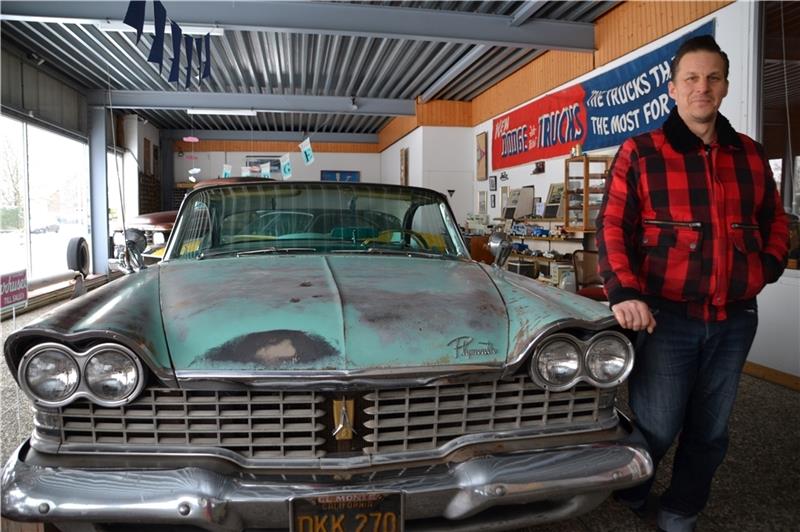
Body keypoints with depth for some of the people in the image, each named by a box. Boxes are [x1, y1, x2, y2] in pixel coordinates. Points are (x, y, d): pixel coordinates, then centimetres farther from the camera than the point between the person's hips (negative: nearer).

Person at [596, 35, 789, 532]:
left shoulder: (751, 154, 9)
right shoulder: (639, 152, -5)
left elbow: (773, 218, 21)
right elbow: (613, 227, -10)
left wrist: (770, 264, 4)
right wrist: (624, 293, -22)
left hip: (734, 320, 5)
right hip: (665, 317, -4)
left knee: (710, 430, 15)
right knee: (657, 427, 3)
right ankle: (629, 491, 35)